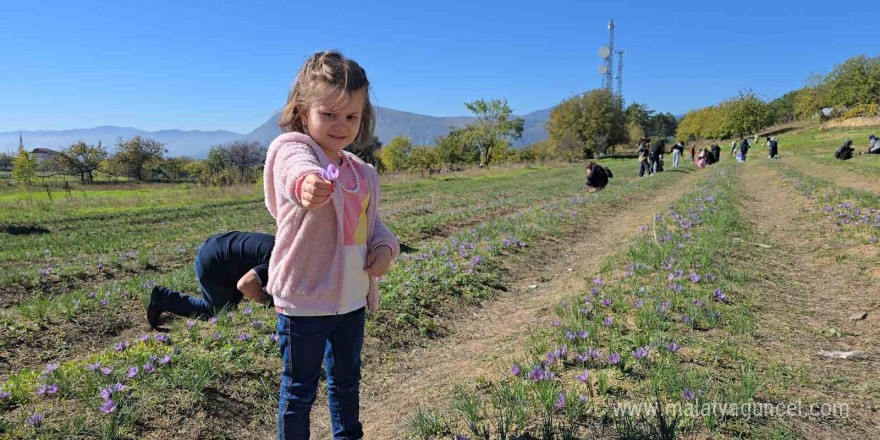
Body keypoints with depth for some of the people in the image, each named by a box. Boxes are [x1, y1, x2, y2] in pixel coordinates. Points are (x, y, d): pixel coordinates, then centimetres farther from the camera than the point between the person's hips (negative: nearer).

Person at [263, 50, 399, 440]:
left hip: (353, 297, 7)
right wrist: (307, 183, -64)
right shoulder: (292, 150, -14)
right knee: (300, 388, 8)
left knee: (347, 378, 23)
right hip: (304, 299, -6)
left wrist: (385, 247, -4)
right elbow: (299, 169, -39)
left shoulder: (363, 173, 7)